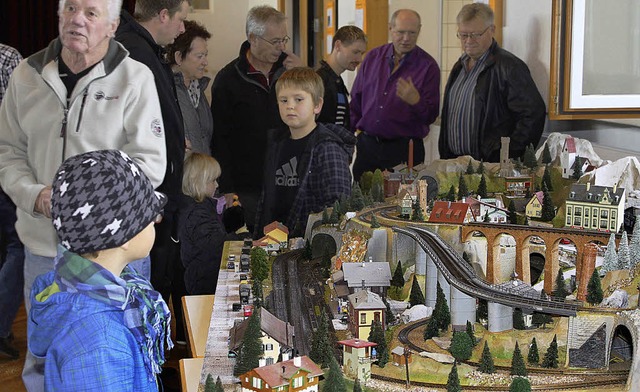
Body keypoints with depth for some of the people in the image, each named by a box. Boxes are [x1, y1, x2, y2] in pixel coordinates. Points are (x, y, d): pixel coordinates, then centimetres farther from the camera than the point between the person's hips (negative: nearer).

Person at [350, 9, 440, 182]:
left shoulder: (428, 66, -4)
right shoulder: (373, 57, 8)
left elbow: (431, 117, -6)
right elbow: (356, 101, 14)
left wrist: (415, 101, -25)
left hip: (404, 149, -3)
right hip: (367, 146, 3)